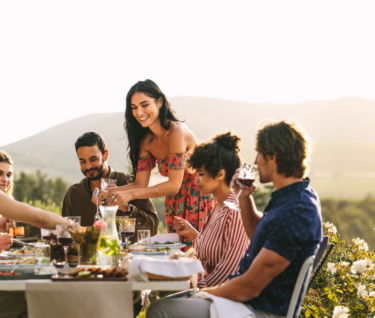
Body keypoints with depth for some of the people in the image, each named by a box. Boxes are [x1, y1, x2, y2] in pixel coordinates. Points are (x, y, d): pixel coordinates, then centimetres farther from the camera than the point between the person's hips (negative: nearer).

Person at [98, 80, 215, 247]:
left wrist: (131, 194, -32)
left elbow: (174, 185, -26)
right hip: (176, 202, 7)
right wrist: (108, 192, -19)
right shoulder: (145, 140, 2)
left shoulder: (176, 131, -22)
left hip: (200, 199, -7)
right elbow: (140, 184, -3)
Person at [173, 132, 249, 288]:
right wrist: (193, 234, 10)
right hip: (212, 287, 8)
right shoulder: (217, 208, 14)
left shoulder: (234, 210, -15)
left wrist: (200, 287, -13)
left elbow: (231, 264, -17)